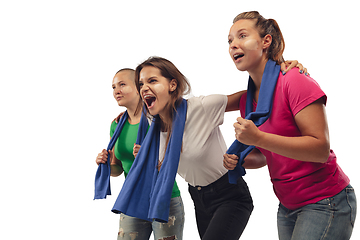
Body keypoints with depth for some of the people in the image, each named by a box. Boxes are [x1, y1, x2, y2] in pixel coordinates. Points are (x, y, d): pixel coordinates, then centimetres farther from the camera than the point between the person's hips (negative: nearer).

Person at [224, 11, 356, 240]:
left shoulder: (295, 82, -16)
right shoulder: (247, 99, 6)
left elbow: (321, 149, -22)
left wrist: (258, 138, -27)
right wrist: (239, 161, -4)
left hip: (325, 202, -7)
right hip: (288, 206, 7)